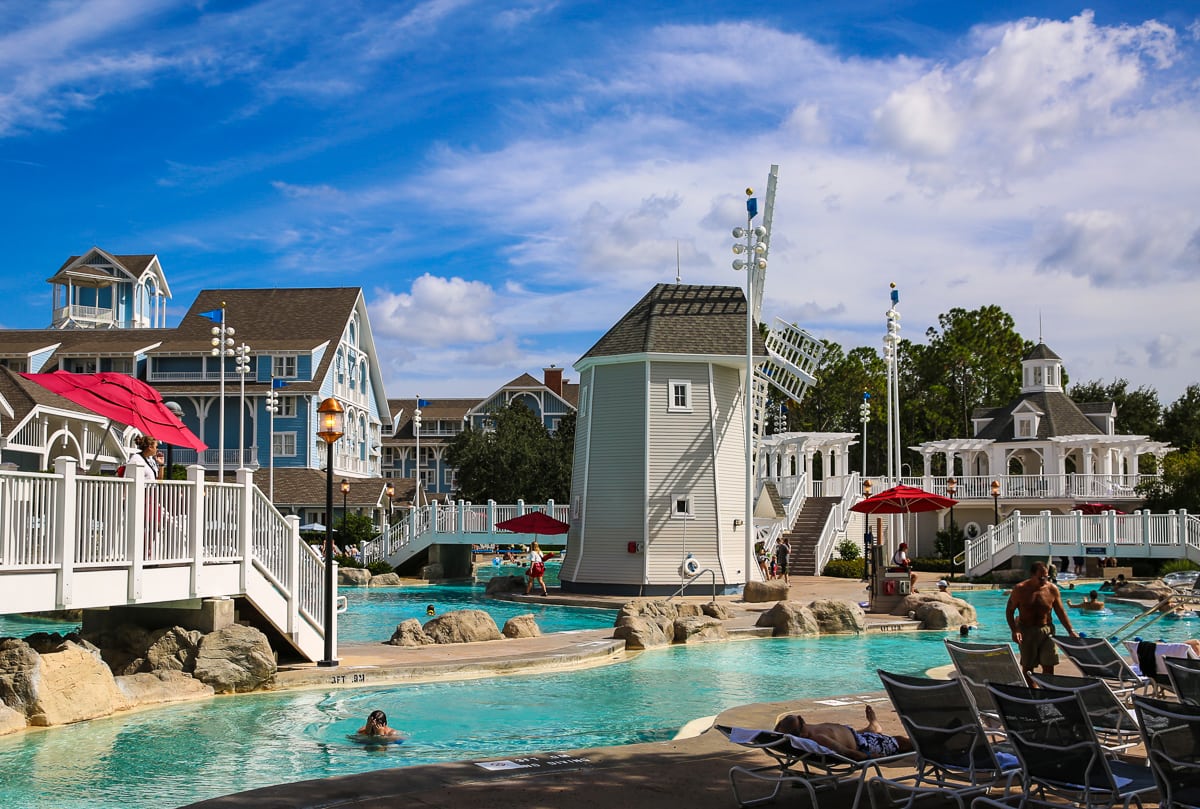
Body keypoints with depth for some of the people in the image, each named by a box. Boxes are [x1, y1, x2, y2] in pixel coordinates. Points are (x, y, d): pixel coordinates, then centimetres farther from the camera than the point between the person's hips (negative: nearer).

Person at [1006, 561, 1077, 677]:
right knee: (1027, 667, 4)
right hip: (1026, 631, -2)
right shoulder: (1020, 590, -7)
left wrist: (1071, 631, 1)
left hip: (1046, 630, 2)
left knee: (1049, 666, -2)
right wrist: (1014, 630, -15)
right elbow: (1009, 611, -2)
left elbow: (1061, 612, 7)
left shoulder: (1052, 589, -2)